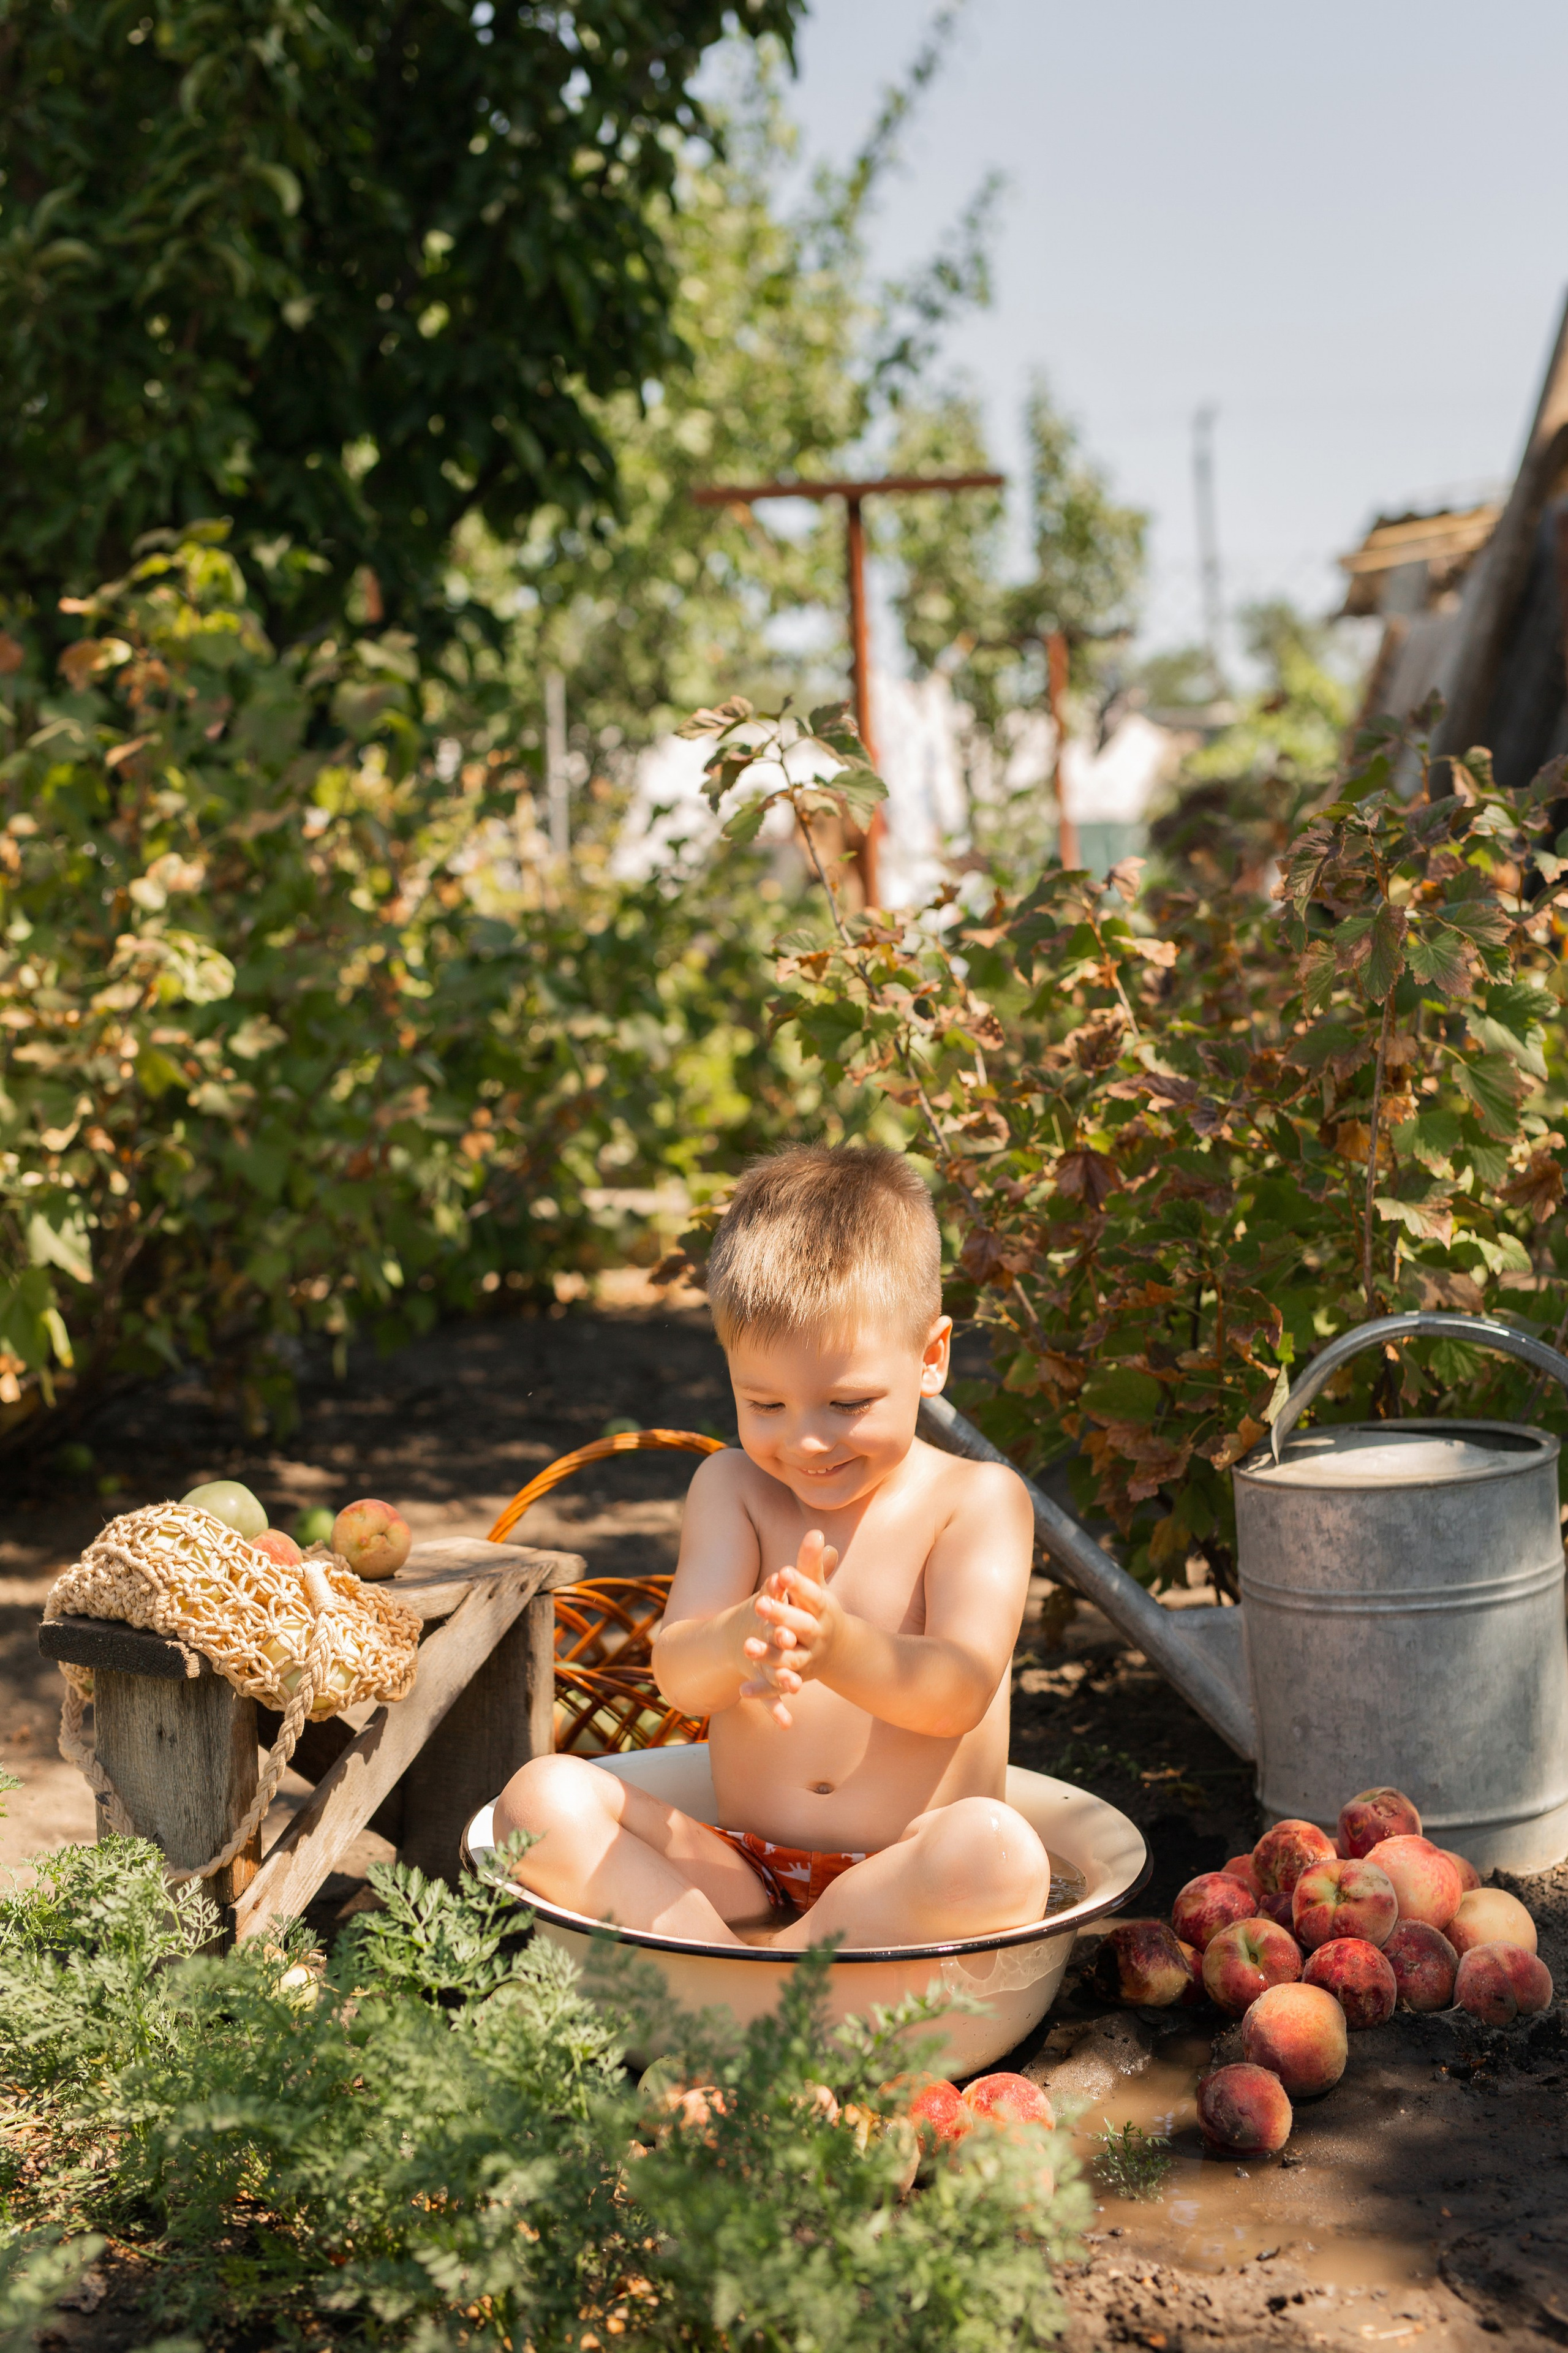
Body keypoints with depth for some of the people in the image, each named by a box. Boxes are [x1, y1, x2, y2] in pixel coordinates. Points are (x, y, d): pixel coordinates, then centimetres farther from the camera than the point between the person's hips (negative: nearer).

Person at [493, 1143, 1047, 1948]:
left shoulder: (976, 1499, -1)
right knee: (542, 1798, -18)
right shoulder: (732, 1488, 7)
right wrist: (737, 1641, -32)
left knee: (1001, 1853, -36)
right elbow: (678, 1677, -6)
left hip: (908, 1880, -3)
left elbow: (961, 1691, -15)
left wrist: (841, 1650, -37)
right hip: (743, 1871, 3)